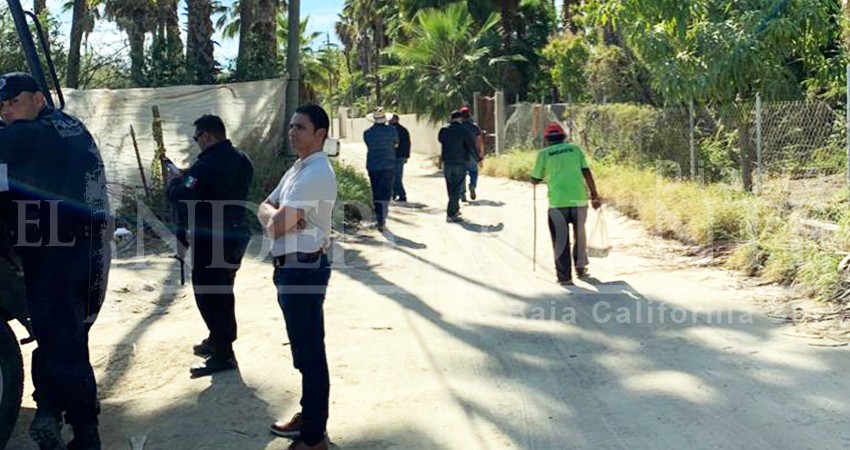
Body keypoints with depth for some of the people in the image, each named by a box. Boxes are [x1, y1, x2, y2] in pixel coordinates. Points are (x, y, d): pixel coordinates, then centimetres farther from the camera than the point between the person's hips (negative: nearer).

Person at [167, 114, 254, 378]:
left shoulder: (206, 165, -21)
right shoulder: (242, 160, 7)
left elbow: (180, 198, -21)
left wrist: (176, 181, 0)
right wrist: (189, 177, 12)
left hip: (211, 239, -9)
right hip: (237, 234, 9)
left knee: (207, 294, -1)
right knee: (223, 290, 21)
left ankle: (222, 355, 1)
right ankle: (219, 340, 34)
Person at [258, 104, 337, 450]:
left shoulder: (316, 173, -19)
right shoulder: (297, 169, 14)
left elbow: (277, 224, -22)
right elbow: (265, 209, 11)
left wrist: (275, 218, -1)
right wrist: (276, 216, -10)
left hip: (304, 269, -10)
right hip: (291, 267, 10)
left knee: (311, 353, -1)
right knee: (303, 350, 20)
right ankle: (308, 415, 36)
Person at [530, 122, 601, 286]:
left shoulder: (544, 154, 6)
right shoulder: (575, 149, 11)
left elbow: (535, 180, 11)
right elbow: (587, 173, 4)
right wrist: (595, 195, 8)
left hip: (557, 202, -2)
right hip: (579, 199, 2)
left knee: (561, 239, 6)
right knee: (580, 235, 20)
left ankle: (565, 276, 6)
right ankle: (580, 268, 29)